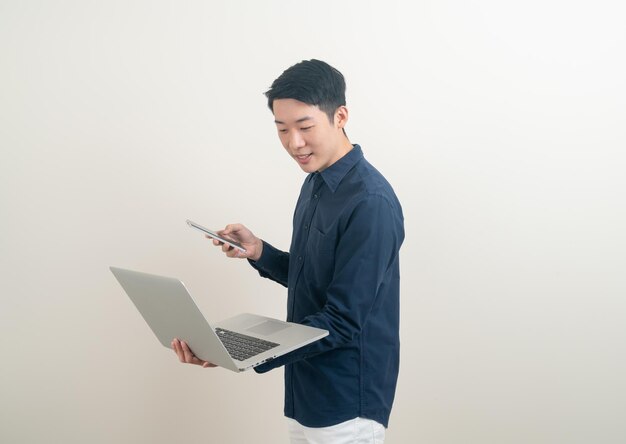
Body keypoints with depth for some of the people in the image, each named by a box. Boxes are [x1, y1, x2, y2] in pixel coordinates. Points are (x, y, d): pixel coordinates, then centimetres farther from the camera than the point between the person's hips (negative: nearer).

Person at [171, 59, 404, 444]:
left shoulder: (371, 203, -22)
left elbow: (343, 322, -24)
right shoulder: (316, 182, 6)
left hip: (347, 404, -8)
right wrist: (259, 252, -2)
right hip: (307, 390, 8)